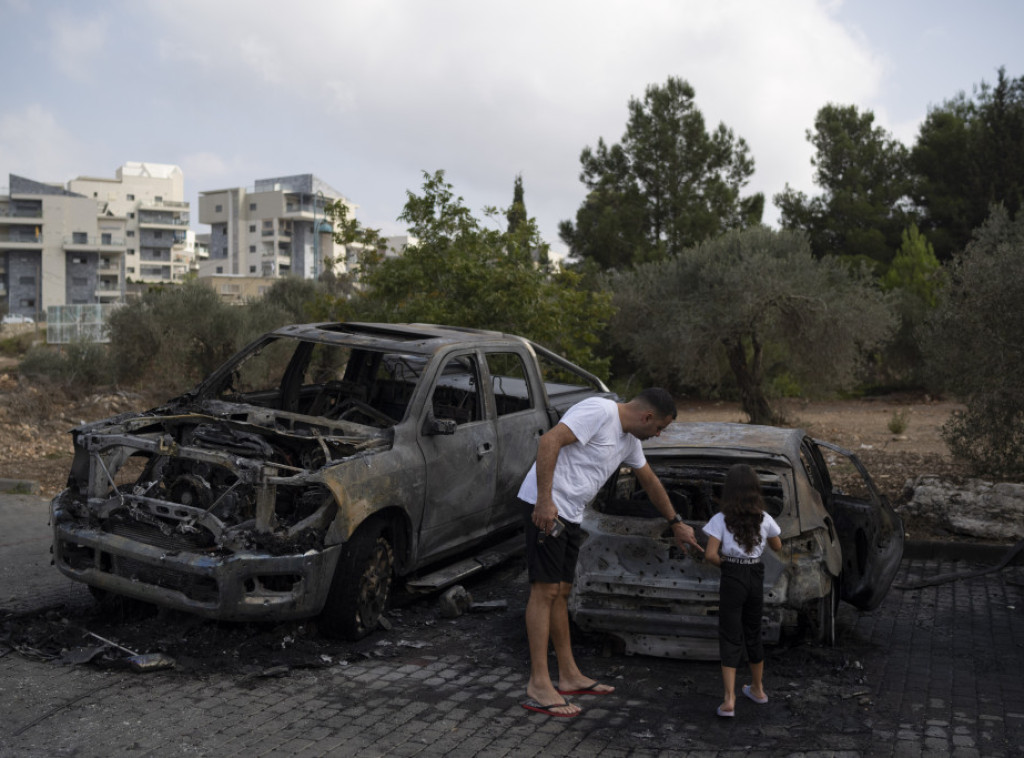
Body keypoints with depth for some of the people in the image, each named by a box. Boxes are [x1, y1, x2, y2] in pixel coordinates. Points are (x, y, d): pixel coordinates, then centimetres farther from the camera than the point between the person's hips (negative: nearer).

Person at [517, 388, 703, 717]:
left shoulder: (629, 439, 17)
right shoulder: (599, 411, -14)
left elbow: (650, 482, 32)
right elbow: (549, 441, -25)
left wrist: (676, 523, 40)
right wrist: (545, 500, -28)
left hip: (571, 515, 10)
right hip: (545, 506, -10)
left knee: (561, 591, 14)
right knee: (545, 590, -9)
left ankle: (570, 676, 23)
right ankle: (539, 687, -6)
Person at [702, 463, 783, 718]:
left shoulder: (721, 519, -11)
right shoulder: (764, 519, -2)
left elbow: (710, 555, -17)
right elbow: (777, 546, 14)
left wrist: (724, 563, 1)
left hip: (732, 579, -3)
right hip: (756, 577, 3)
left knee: (730, 638, 1)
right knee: (753, 634, 20)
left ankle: (729, 700, -7)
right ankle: (758, 689, 35)